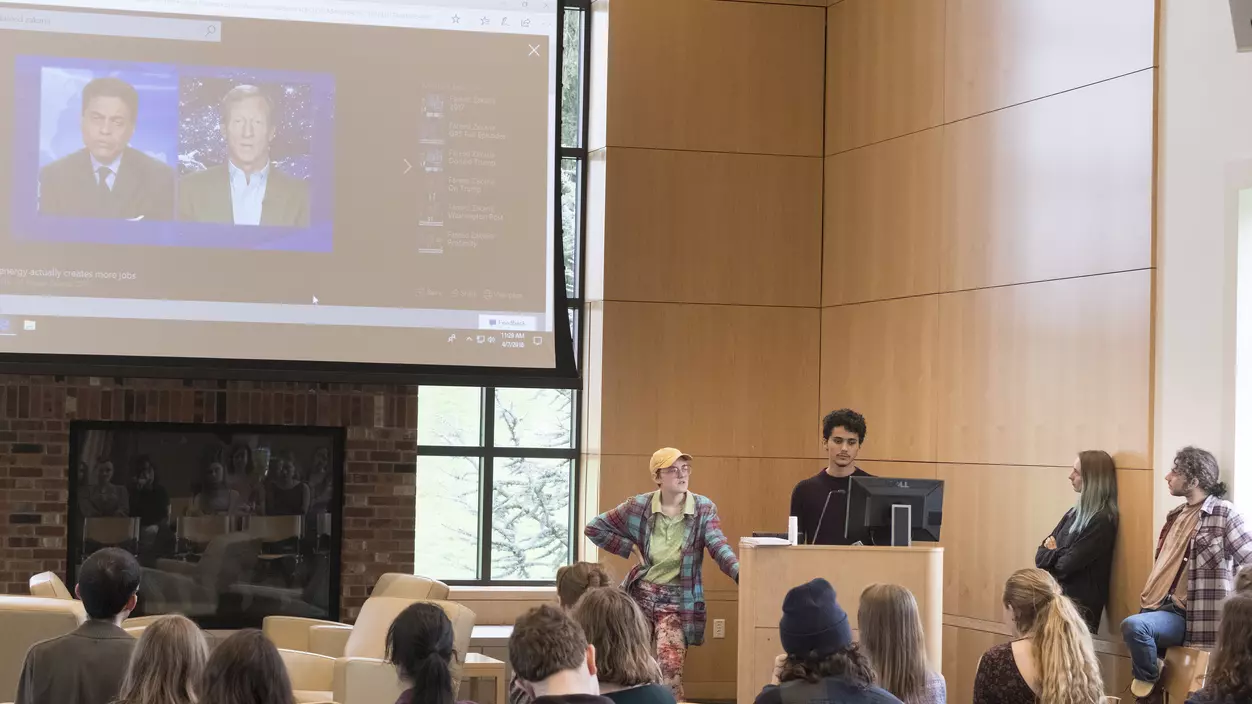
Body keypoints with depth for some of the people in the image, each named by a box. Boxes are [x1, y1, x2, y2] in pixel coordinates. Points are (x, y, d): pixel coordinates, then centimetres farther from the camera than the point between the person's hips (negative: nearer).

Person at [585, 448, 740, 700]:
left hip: (678, 601, -1)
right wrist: (631, 549, -5)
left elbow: (718, 547, -18)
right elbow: (594, 528, 4)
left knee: (670, 668, -15)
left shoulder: (704, 509, -4)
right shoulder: (639, 506, -3)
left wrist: (740, 573, -37)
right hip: (641, 594, 2)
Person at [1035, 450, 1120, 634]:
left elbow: (1067, 565, -20)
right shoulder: (1075, 513, 13)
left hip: (1080, 605, -8)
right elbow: (1040, 554, 9)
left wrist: (1051, 556, 1)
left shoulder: (1102, 521, -15)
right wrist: (1057, 555, -12)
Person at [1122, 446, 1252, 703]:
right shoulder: (1176, 516, 16)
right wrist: (1147, 600, 15)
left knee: (1134, 626, -32)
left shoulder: (1224, 513, -10)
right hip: (1161, 608, 8)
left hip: (1186, 616, -8)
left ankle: (1148, 680, -6)